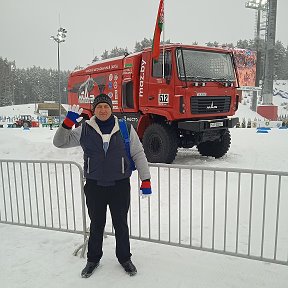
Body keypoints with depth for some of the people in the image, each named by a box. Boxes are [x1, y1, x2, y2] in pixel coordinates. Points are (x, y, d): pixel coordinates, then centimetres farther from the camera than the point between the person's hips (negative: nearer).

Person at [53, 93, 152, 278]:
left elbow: (138, 154, 0)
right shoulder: (85, 130, -1)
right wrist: (68, 123, -15)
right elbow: (60, 143, 2)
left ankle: (124, 258, 36)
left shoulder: (125, 128, -3)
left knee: (121, 224, 14)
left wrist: (146, 181, -3)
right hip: (94, 186, 1)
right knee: (96, 225, 15)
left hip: (120, 186, 0)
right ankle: (93, 259, 37)